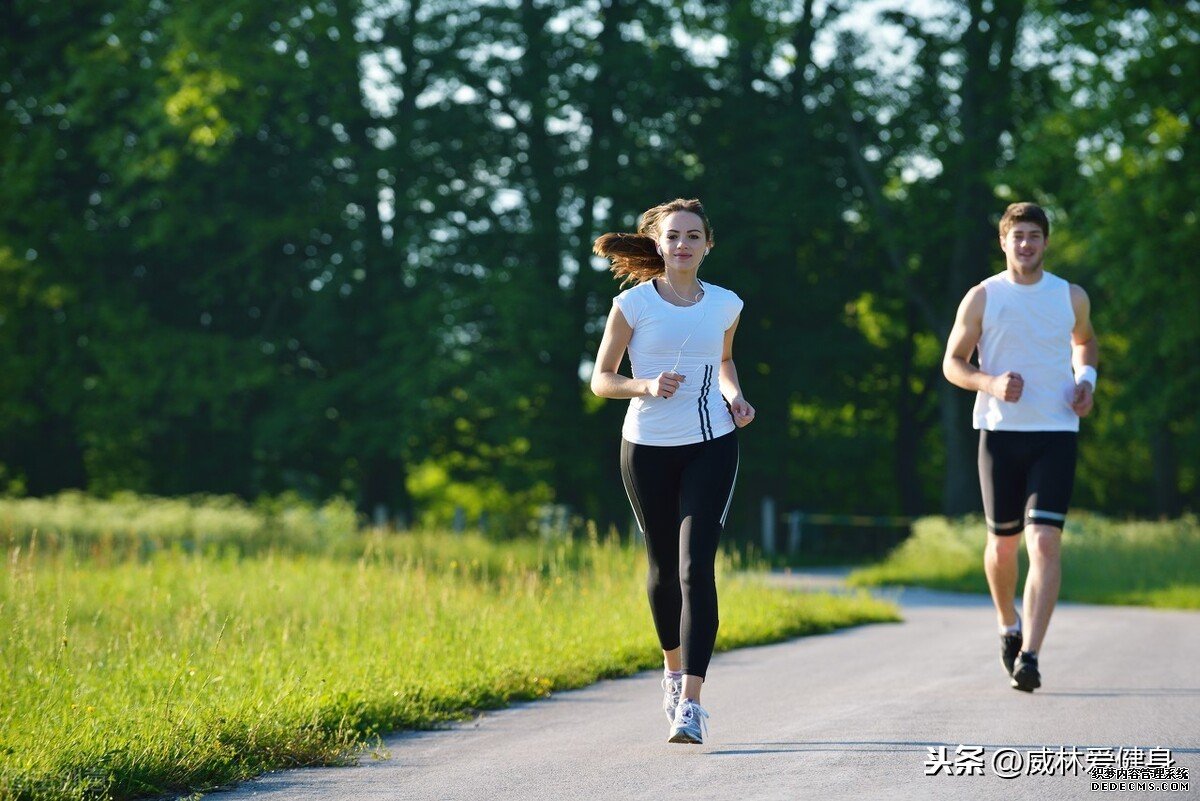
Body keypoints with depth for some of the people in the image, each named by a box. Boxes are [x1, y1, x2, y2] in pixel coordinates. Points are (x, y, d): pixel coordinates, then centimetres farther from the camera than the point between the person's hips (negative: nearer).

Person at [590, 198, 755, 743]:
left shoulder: (725, 305, 3)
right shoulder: (633, 304, -5)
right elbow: (600, 379, -1)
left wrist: (734, 397, 3)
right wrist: (646, 386, -20)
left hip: (711, 447, 0)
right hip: (648, 448, 0)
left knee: (696, 568, -13)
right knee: (664, 567, 13)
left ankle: (690, 703, -18)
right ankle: (673, 669, 40)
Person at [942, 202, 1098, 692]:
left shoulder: (1071, 298, 6)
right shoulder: (982, 298, 1)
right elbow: (952, 362, 4)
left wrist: (1086, 379, 6)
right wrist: (990, 383, -16)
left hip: (1055, 435, 0)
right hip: (1000, 432, 0)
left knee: (1045, 541, -15)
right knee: (1003, 541, 9)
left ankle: (1029, 656, -19)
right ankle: (1009, 625, 38)